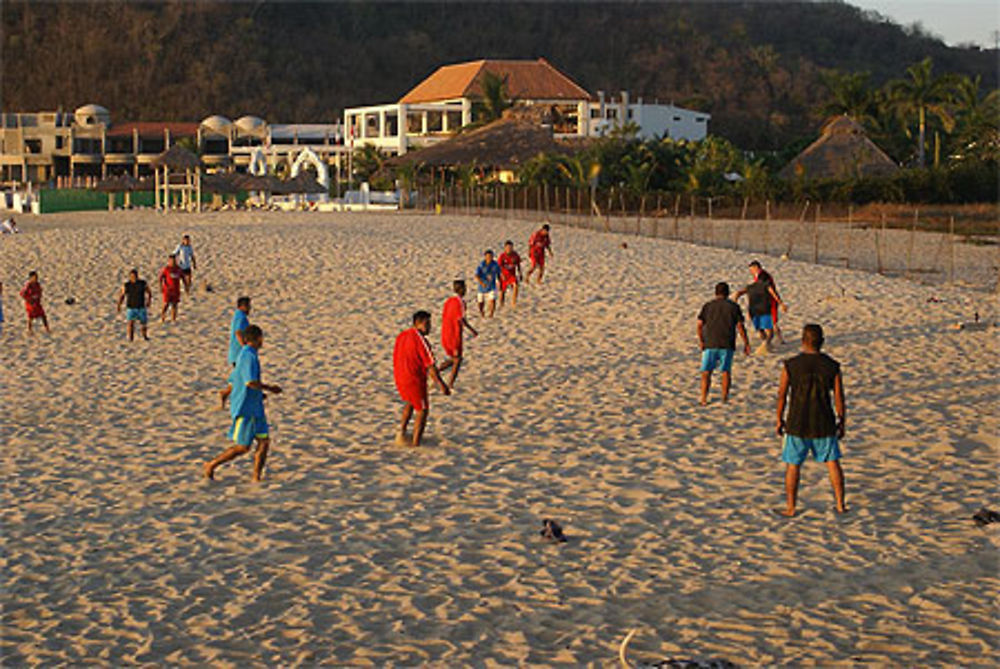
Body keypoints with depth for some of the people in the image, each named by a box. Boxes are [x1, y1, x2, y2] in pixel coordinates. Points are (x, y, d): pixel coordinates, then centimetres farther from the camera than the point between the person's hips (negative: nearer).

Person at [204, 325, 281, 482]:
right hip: (246, 410, -9)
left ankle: (257, 477, 5)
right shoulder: (249, 356, -17)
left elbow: (233, 381, 20)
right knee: (242, 448, -3)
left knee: (264, 441, 4)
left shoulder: (243, 355, 14)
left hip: (255, 409, 9)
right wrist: (270, 389, -16)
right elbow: (251, 382, -29)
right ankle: (212, 466, 9)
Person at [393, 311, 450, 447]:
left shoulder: (401, 336, 8)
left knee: (409, 403, 31)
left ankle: (401, 431, 19)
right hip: (415, 381, -8)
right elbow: (430, 365, -20)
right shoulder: (420, 339, -17)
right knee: (422, 411, 8)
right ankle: (415, 444, 8)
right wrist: (441, 384, -18)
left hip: (400, 379, 8)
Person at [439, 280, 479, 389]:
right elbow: (461, 319, -20)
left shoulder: (448, 301, 10)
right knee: (457, 359, 7)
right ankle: (451, 384, 5)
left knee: (452, 359, 19)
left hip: (445, 334, 7)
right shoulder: (460, 301, -14)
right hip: (455, 335, -7)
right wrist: (472, 330, -11)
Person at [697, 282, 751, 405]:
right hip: (727, 344, 0)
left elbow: (700, 325, 2)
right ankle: (725, 397, 13)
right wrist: (746, 344, 4)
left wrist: (701, 340, 15)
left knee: (706, 372, 3)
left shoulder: (708, 306, 5)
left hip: (710, 344, 0)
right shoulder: (733, 306, 2)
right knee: (726, 371, 13)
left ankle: (704, 399, -6)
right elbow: (740, 327, -2)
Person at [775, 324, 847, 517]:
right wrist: (841, 422, 11)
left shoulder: (791, 365, -9)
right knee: (832, 462, 16)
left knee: (792, 465, 9)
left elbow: (782, 395, -4)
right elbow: (839, 398, -2)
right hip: (824, 425, 1)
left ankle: (790, 507, 13)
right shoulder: (832, 366, -6)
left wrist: (779, 420, 8)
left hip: (797, 424, -1)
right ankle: (840, 505, 19)